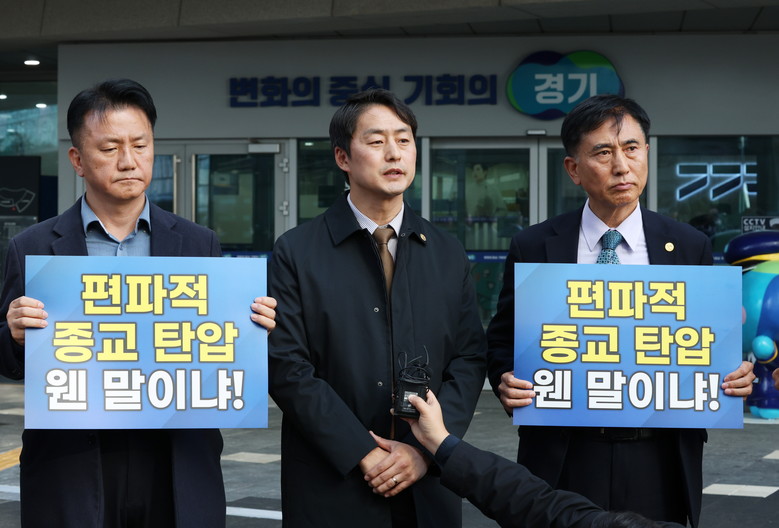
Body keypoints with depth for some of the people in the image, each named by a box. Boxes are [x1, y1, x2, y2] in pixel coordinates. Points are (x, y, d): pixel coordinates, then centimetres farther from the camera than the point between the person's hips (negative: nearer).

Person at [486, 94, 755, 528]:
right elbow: (502, 341, 7)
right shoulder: (533, 248, 1)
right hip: (565, 461, -1)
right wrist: (506, 381, -13)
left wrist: (734, 377, -10)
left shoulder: (690, 247, 3)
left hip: (661, 465, 1)